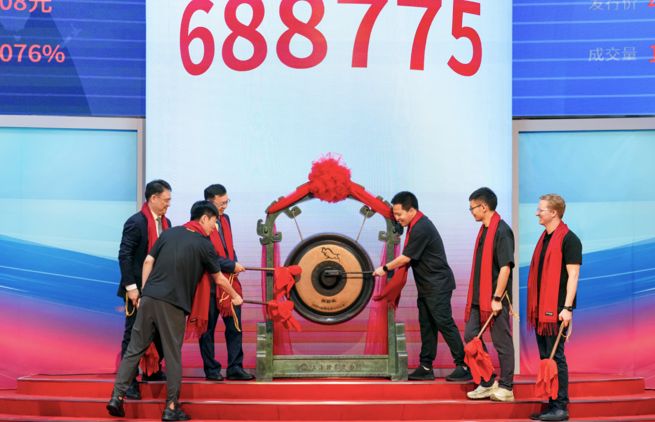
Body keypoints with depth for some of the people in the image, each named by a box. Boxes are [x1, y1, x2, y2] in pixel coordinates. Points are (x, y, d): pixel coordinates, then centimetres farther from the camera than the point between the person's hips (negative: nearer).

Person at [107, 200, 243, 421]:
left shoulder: (169, 233, 15)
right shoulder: (204, 244, 4)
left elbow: (148, 262, 11)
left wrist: (143, 293, 16)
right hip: (173, 303, -4)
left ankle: (117, 396, 3)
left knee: (134, 348, 7)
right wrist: (235, 297, 30)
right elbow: (219, 279, 14)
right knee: (173, 355, 4)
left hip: (149, 297, 4)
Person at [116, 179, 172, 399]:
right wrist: (131, 287, -19)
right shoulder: (136, 222, -13)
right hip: (139, 289, -7)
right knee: (133, 335, -1)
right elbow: (124, 256, -16)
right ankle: (128, 381, 4)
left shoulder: (165, 223, 11)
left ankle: (152, 372, 29)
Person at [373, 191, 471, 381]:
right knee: (426, 325, 10)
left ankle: (463, 366, -4)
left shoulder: (421, 229, -21)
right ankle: (426, 367, 14)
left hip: (438, 285, -10)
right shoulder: (415, 226, 11)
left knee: (444, 323, -8)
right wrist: (389, 269, 6)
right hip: (426, 286, 10)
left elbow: (406, 258, -16)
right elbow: (409, 257, 15)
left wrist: (385, 268, -4)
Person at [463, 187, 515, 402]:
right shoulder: (484, 230, 13)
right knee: (470, 336, 9)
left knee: (502, 342, 1)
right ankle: (488, 383, 17)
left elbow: (505, 267, -21)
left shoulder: (502, 231, -16)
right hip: (479, 297, 9)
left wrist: (497, 298, -22)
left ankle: (506, 388, 11)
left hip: (495, 298, -9)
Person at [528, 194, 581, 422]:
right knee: (545, 358, 10)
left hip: (557, 309, -9)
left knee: (556, 357, -6)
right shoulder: (545, 238, 16)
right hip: (541, 309, 9)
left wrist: (567, 307, -20)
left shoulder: (569, 239, -9)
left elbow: (573, 275, -14)